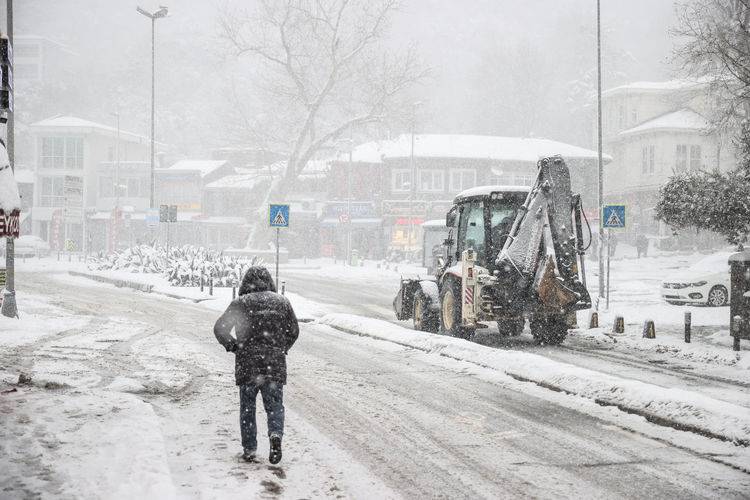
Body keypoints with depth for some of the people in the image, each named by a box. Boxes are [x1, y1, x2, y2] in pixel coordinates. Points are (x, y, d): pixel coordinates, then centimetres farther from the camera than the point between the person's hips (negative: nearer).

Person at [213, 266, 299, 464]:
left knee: (247, 408, 10)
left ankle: (249, 449, 10)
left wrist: (233, 347, 5)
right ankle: (275, 434, -18)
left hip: (247, 363, -1)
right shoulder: (281, 302, 5)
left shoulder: (240, 303, -3)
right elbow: (294, 331, 10)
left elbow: (220, 329, -7)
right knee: (274, 405, 9)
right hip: (275, 364, 1)